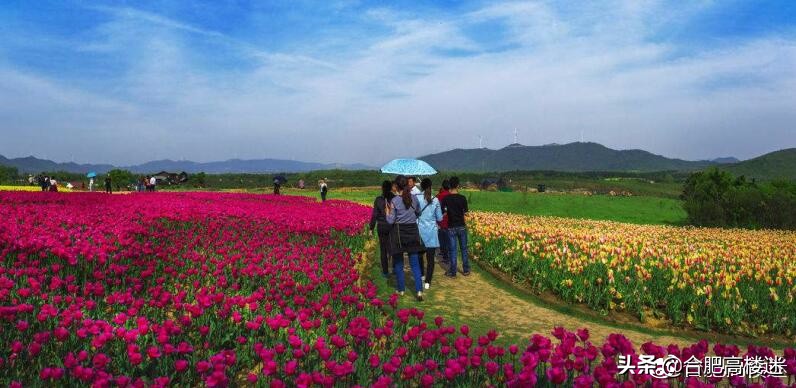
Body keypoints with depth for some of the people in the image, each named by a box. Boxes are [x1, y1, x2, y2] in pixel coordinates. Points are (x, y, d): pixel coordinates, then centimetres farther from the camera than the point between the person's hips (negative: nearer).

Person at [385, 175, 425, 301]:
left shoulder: (395, 201, -13)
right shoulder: (414, 198, -1)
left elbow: (391, 221, -10)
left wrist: (387, 212, 6)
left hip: (399, 233, -3)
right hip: (413, 231, 3)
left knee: (398, 263, 13)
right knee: (415, 263, 7)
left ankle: (401, 289, 21)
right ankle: (419, 290, -4)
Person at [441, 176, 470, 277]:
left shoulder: (446, 199, -9)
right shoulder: (462, 198, -9)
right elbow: (465, 213, -3)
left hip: (451, 227, 0)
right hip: (461, 226, 0)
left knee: (453, 250, 5)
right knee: (464, 248, 13)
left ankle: (453, 272, 8)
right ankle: (466, 270, 20)